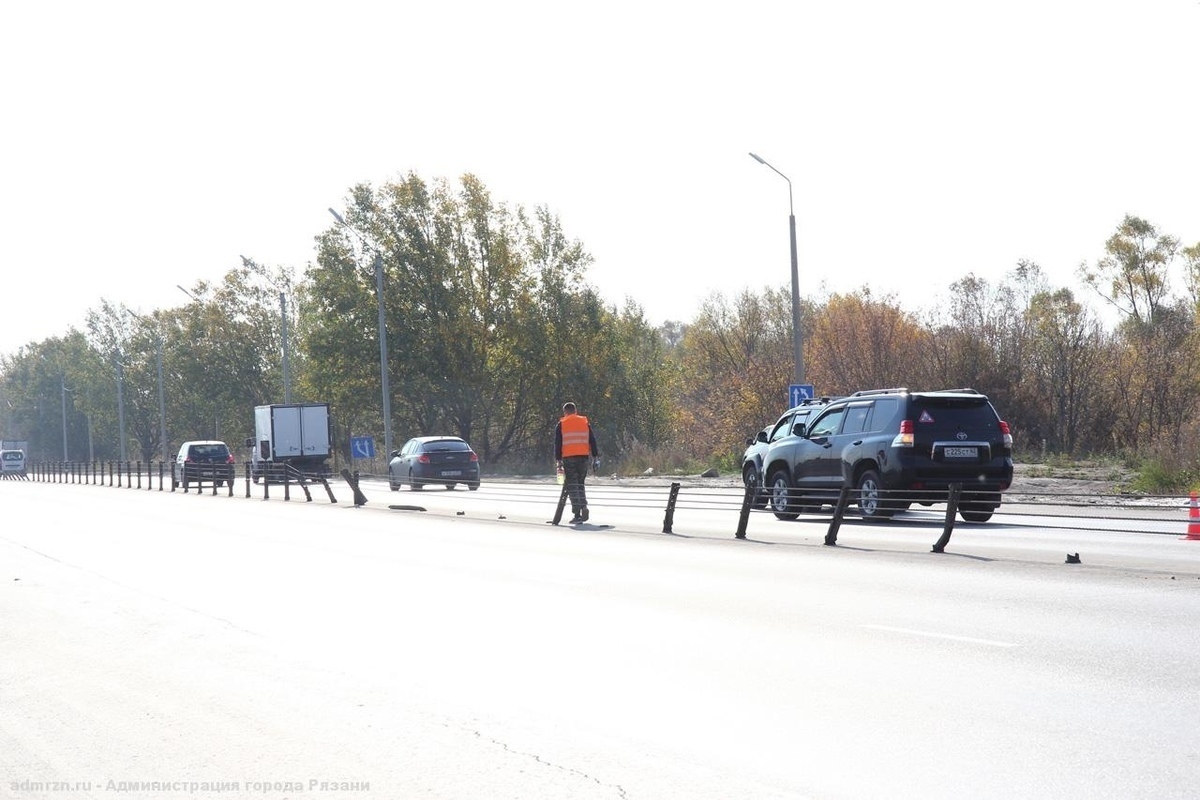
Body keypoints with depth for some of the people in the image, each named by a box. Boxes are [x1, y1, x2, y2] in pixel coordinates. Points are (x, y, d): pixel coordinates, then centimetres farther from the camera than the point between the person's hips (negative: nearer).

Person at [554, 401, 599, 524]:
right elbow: (592, 441, 9)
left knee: (572, 485, 0)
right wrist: (596, 456, 11)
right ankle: (584, 507, -2)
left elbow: (557, 444, 1)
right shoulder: (585, 423, 10)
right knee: (580, 484, 17)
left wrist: (558, 459, 3)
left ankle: (577, 514, -8)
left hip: (568, 458, -3)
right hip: (583, 457, 3)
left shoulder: (561, 425, 4)